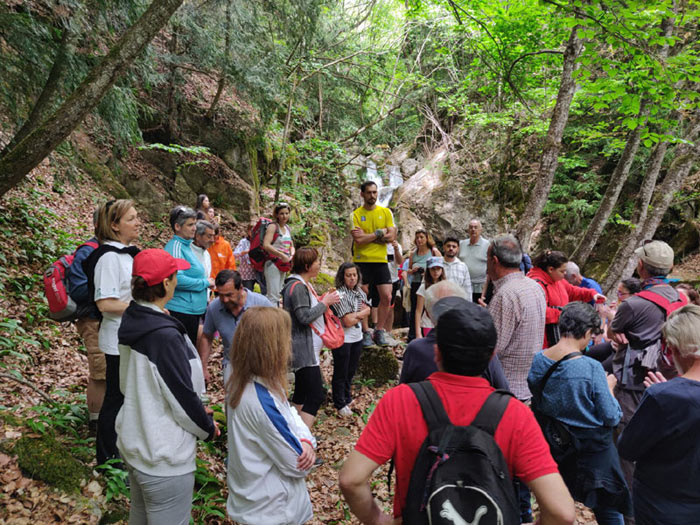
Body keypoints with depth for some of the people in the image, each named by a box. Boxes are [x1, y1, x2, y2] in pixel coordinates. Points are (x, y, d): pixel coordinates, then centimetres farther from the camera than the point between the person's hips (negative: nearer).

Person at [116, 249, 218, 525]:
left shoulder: (132, 321, -1)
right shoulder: (165, 336, -28)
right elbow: (182, 396, -21)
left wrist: (197, 410, 12)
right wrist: (208, 427, -2)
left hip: (133, 443, 9)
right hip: (164, 456, -9)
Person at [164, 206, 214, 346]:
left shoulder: (187, 245, 13)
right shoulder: (175, 247, -15)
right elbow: (177, 279, -27)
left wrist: (206, 280, 8)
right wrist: (205, 283, -16)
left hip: (192, 309, 10)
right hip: (182, 310, -10)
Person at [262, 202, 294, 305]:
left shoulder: (288, 228, 13)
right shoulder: (273, 227, -9)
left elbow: (291, 246, 22)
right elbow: (266, 245, -21)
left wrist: (292, 256, 1)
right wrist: (282, 255, -22)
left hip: (283, 265, 8)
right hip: (273, 264, -8)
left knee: (278, 295, 15)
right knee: (273, 296, -10)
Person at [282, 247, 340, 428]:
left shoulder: (304, 284, 15)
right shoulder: (297, 287, -18)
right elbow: (305, 316, -24)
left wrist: (325, 300, 6)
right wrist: (325, 302, -14)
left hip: (307, 349, 11)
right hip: (304, 350, -11)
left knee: (302, 393, 17)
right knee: (316, 395, -14)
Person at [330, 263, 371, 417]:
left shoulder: (359, 292, 6)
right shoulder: (340, 294, -18)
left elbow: (367, 311, 2)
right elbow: (348, 321, -21)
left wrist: (355, 315, -15)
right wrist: (361, 313, -6)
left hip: (357, 338, 7)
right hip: (343, 339, -7)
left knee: (351, 371, 19)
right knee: (341, 373, 6)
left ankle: (347, 398, 36)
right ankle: (340, 404, 20)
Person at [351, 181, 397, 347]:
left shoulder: (386, 212, 7)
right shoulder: (356, 214, -1)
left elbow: (391, 237, -3)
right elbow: (358, 240, -13)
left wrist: (367, 236, -9)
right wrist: (379, 233, -9)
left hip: (381, 260, 3)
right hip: (361, 261, -2)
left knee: (387, 297, -1)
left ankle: (379, 331, 14)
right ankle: (365, 333, 12)